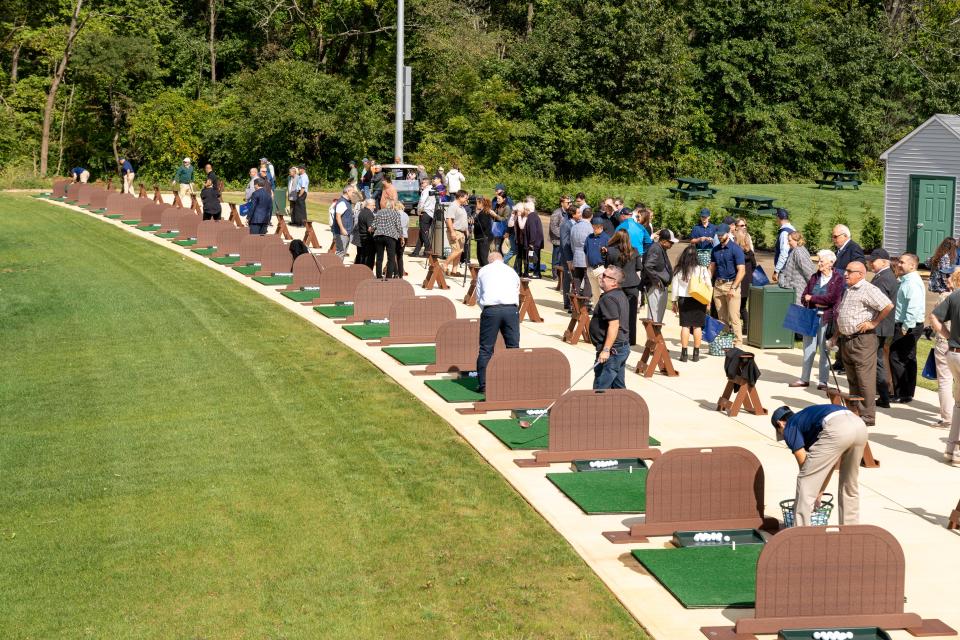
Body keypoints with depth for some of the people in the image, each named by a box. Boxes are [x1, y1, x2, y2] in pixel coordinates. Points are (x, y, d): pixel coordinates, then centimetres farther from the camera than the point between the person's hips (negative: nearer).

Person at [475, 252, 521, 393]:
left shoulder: (483, 271, 21)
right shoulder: (512, 271, 25)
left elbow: (479, 298, 21)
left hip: (491, 309, -1)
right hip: (511, 309, 1)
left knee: (485, 349, 5)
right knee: (513, 347, 8)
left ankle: (483, 384, 4)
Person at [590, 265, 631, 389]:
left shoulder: (609, 299, -18)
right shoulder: (620, 295, 15)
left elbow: (614, 325, -27)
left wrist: (606, 350, -27)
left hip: (612, 349, -11)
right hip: (623, 347, 11)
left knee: (600, 389, -8)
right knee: (619, 387, 14)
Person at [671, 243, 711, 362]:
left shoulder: (679, 270, -4)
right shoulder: (703, 270, -6)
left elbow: (674, 286, 2)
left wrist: (674, 301, 12)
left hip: (684, 300, 0)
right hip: (699, 300, 0)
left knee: (685, 326, 4)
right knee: (697, 326, 6)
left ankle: (684, 353, 1)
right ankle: (696, 353, 9)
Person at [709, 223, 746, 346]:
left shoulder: (735, 249, -8)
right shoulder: (715, 249, 11)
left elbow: (741, 270, -12)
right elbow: (712, 268, 18)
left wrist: (733, 288, -18)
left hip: (732, 284, -6)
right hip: (718, 284, 6)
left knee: (733, 317, -8)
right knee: (721, 317, 9)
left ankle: (737, 343, -5)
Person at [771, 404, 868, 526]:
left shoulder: (789, 428, 20)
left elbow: (804, 464, 16)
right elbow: (828, 467, 40)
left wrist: (815, 497, 29)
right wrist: (819, 495, 44)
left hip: (836, 429, -7)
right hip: (859, 425, 8)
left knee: (805, 483, 7)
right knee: (850, 486, 26)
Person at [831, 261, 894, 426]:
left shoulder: (868, 290, -11)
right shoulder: (847, 290, 18)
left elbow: (888, 306, -21)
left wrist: (873, 323, -14)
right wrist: (837, 335, 21)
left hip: (862, 340, -9)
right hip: (846, 340, 9)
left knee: (865, 379, -8)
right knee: (852, 379, 14)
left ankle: (868, 416, -5)